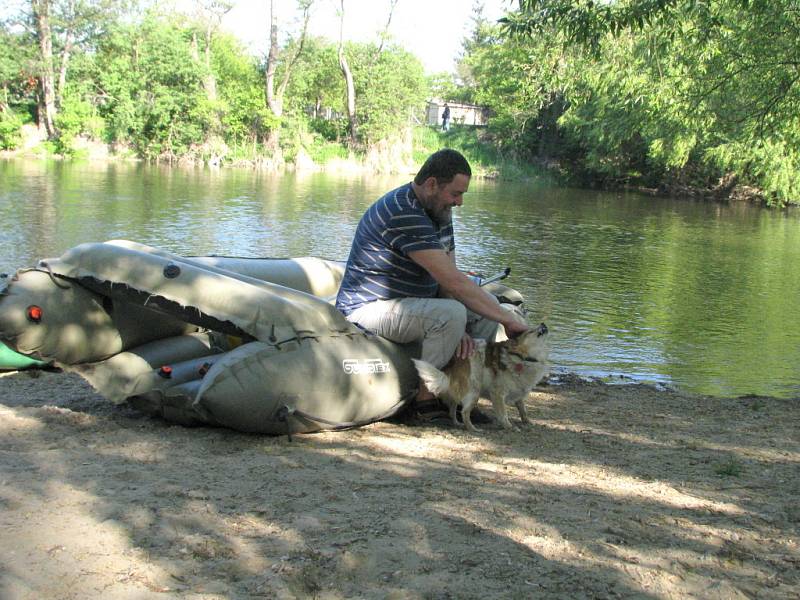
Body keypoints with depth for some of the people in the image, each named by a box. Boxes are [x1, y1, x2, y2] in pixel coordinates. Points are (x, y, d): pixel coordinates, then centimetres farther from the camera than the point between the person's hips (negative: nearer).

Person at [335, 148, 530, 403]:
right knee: (451, 313, -33)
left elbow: (448, 279, 4)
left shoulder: (439, 212, 7)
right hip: (369, 308, -10)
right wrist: (509, 320, -26)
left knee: (486, 309, 3)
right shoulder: (403, 213, -27)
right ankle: (421, 399, -17)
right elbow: (453, 281, -31)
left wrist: (458, 329, -15)